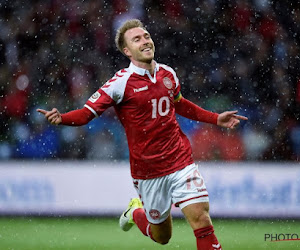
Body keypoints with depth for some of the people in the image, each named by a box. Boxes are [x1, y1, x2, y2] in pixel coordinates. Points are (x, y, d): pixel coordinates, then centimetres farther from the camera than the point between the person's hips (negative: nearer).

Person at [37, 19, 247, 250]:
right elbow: (87, 112, -14)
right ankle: (136, 212, 42)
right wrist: (61, 118, -34)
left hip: (180, 161, 3)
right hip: (147, 170, -3)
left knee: (201, 218, -14)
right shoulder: (121, 83, -12)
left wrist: (216, 118, 23)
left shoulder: (168, 74, 4)